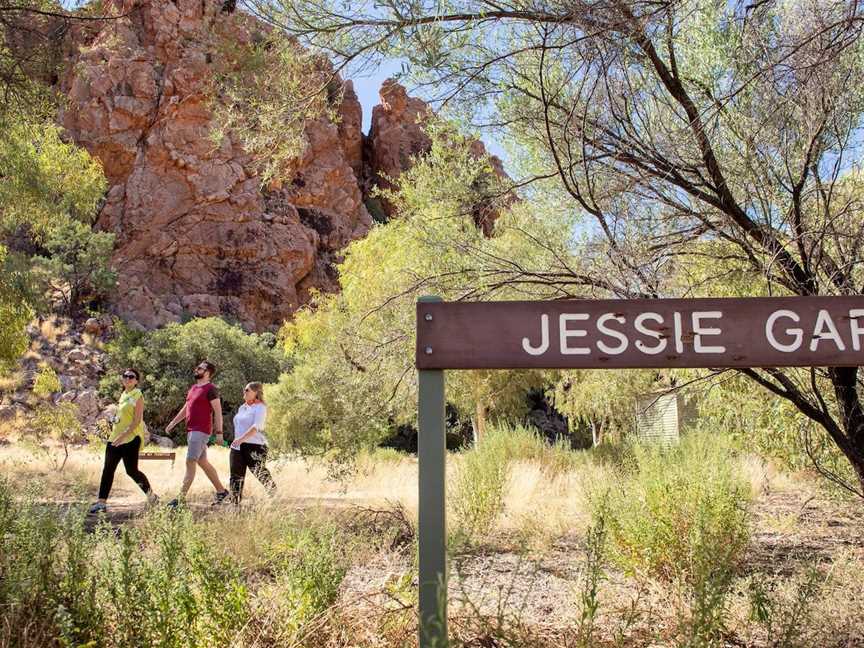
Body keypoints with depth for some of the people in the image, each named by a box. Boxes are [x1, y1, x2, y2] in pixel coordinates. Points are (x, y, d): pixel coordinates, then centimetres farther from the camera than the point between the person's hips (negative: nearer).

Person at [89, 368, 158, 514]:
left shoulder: (138, 396, -9)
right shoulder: (123, 395, 16)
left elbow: (137, 421, -16)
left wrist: (123, 435, -23)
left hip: (131, 438, -8)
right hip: (116, 438, 8)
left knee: (131, 470, -3)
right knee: (108, 469, 0)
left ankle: (151, 494, 17)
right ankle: (101, 502, 1)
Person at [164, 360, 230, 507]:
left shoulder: (210, 389, -9)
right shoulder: (193, 388, 18)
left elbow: (218, 411, -13)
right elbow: (185, 408, 25)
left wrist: (219, 432, -17)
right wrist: (173, 422, 17)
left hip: (201, 431, -9)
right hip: (191, 430, 9)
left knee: (190, 462, -11)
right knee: (203, 462, 13)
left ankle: (181, 497, -10)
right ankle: (221, 490, 22)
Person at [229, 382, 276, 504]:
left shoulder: (260, 407, -7)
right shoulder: (242, 407, 18)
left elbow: (256, 427, -20)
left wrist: (241, 439, -28)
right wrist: (236, 441, 20)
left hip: (254, 445, -8)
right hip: (238, 446, 8)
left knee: (260, 472, -8)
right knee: (236, 474, 3)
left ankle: (275, 494, 13)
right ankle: (235, 501, 7)